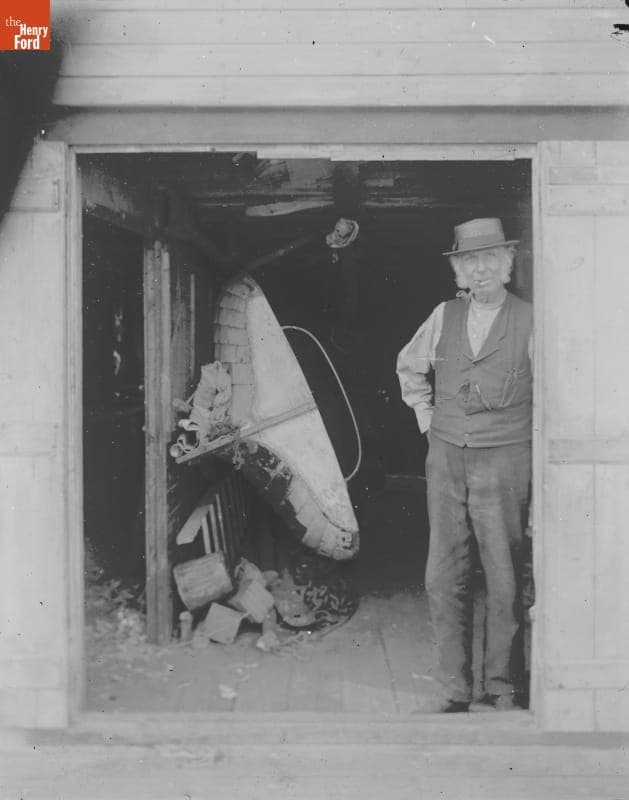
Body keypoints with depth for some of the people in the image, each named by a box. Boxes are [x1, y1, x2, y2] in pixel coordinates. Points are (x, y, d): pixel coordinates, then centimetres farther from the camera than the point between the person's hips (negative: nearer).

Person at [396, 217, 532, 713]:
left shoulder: (530, 321, -4)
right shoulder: (444, 317, 7)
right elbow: (409, 365, 25)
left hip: (504, 462, -3)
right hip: (446, 458, 3)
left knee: (504, 579, 1)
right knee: (444, 577, 3)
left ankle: (501, 686, 16)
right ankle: (453, 689, 13)